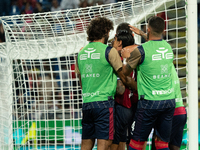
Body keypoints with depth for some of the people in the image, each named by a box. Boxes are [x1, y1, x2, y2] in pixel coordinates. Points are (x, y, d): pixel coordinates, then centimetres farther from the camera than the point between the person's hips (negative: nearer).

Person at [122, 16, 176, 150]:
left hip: (150, 103, -5)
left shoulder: (140, 51, -11)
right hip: (169, 100, 5)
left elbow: (125, 72, 4)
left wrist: (125, 56, 21)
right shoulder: (168, 47, 7)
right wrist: (141, 33, 45)